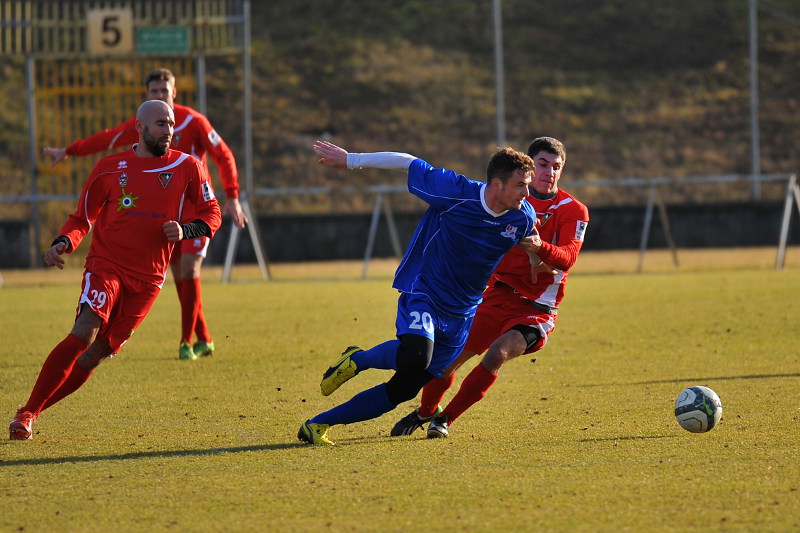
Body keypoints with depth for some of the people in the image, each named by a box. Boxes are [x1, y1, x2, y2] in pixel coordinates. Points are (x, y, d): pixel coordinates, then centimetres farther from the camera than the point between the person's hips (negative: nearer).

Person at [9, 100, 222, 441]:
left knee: (98, 353, -1)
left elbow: (212, 214, 10)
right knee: (84, 333, -24)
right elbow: (82, 217, 12)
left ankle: (33, 411, 12)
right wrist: (62, 244, -8)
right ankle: (27, 413, -19)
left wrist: (184, 231, -10)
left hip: (147, 278, 2)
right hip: (106, 265, -2)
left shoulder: (187, 167, 5)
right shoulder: (110, 168, 5)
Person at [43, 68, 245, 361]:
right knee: (180, 276, 5)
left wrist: (232, 197, -16)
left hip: (196, 206, -5)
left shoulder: (193, 121, -13)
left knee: (189, 270, -13)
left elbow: (224, 156, -10)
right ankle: (203, 340, 15)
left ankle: (187, 341, -7)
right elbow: (107, 139, 14)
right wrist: (69, 151, 16)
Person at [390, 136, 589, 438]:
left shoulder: (573, 211, -5)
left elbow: (568, 256, -20)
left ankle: (445, 419, -10)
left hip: (536, 308, -4)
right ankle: (425, 412, 30)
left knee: (497, 354, -27)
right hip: (498, 295, 4)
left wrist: (540, 248, -42)